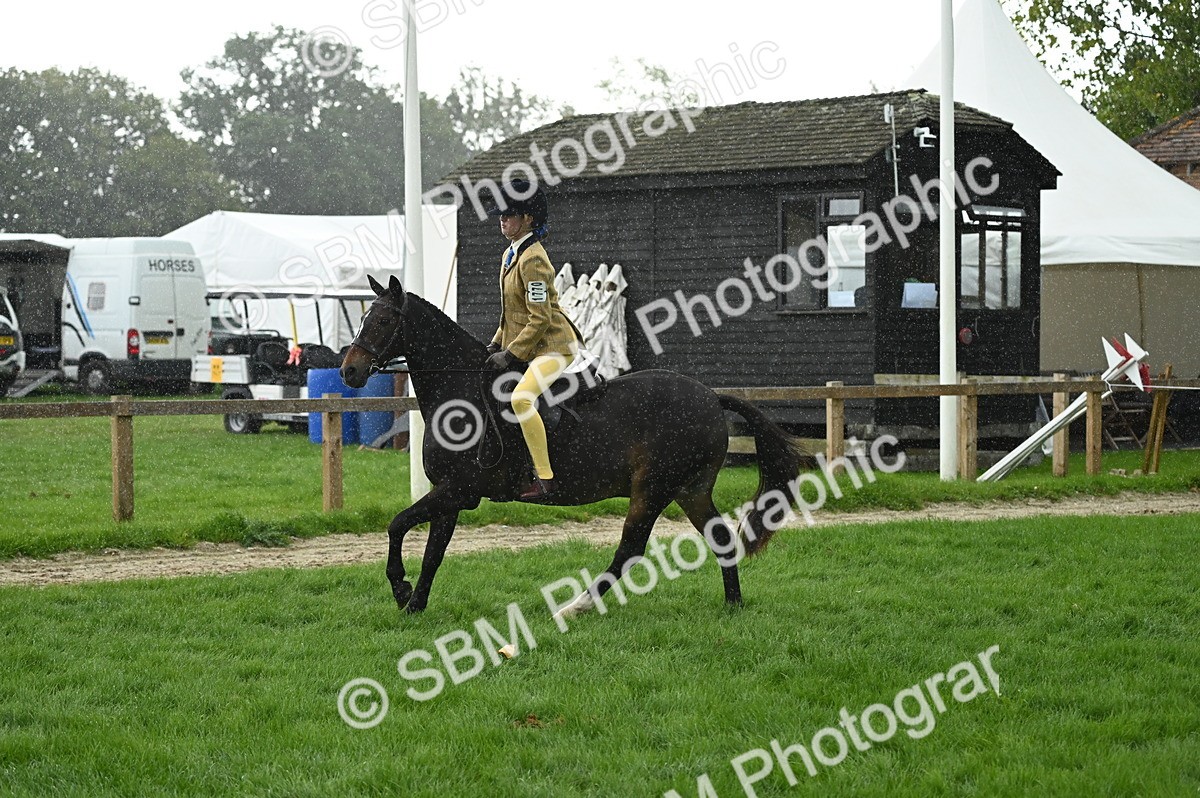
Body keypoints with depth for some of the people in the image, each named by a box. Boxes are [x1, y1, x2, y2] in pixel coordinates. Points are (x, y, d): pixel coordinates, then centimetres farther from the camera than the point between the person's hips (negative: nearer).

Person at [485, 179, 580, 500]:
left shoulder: (532, 259, -18)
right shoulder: (510, 255, 12)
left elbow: (540, 319, -21)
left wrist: (511, 354, -19)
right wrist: (497, 345, 11)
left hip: (554, 345, -11)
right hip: (529, 349, 11)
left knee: (521, 397, -31)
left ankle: (545, 478, -28)